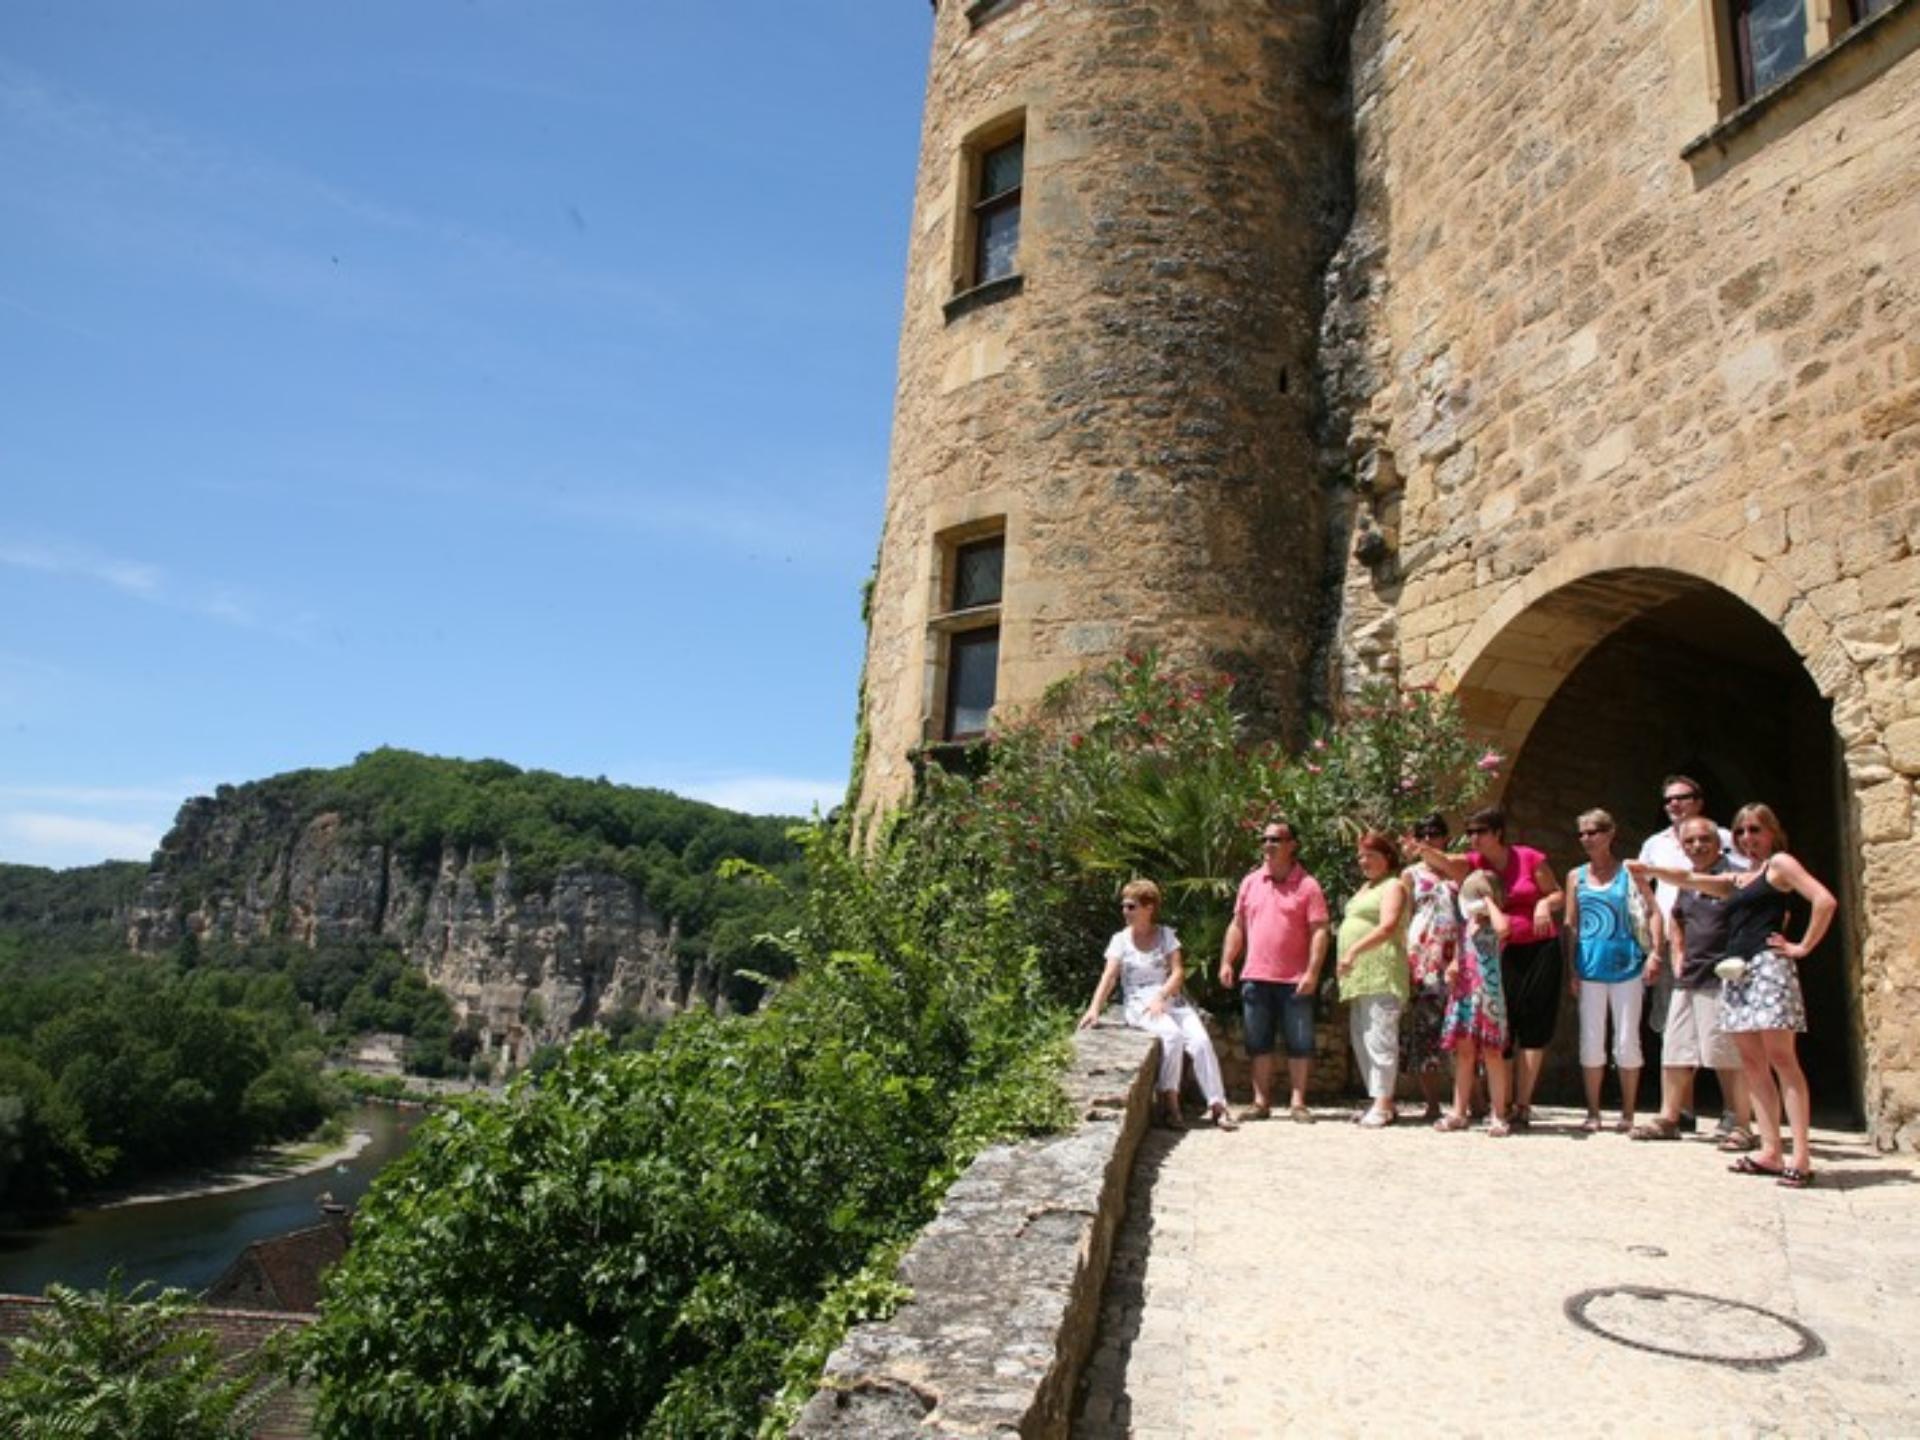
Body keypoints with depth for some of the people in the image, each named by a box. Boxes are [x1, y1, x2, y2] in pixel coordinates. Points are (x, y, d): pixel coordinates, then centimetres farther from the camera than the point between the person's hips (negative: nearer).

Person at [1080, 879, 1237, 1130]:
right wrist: (1095, 1008, -21)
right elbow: (1109, 977, -5)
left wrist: (1160, 997, -19)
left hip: (1172, 1000, 2)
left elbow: (1178, 972, -2)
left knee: (1201, 1040, -22)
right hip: (1139, 1004, -2)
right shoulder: (1120, 939, 6)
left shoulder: (1166, 934, 8)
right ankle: (1169, 1102, -20)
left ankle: (1217, 1105, -14)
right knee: (1172, 1034, -31)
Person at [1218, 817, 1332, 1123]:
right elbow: (1237, 926, 14)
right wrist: (1227, 962, 5)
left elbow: (1320, 931, -7)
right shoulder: (1250, 883, 10)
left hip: (1294, 980, -4)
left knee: (1299, 1044, 2)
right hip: (1255, 978, 4)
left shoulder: (1307, 885, -3)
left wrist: (1313, 971, -15)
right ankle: (1261, 1102, 16)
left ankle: (1297, 1102, 11)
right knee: (1259, 1043, 9)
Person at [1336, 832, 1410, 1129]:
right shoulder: (1365, 888, 24)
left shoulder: (1393, 886, -3)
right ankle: (1378, 1101, 14)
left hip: (1381, 974, -9)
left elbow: (1388, 926, -17)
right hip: (1360, 976, 9)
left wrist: (1354, 951, -23)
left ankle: (1383, 1104, -10)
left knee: (1379, 1037, -11)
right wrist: (1350, 956, 14)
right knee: (1362, 1039, 9)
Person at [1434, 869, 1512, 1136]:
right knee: (1464, 1053, 10)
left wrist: (1489, 902, -19)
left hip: (1487, 996, -6)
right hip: (1463, 995, 6)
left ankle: (1498, 1115, 8)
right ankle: (1459, 1112, 16)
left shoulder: (1493, 926, -8)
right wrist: (1452, 969, 2)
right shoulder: (1465, 926, 12)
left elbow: (1502, 927, -35)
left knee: (1492, 1054, 0)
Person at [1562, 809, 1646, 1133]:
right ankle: (1593, 1113, 14)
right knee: (1591, 1042, 5)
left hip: (1625, 964, -2)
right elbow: (1571, 924, 9)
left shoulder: (1629, 872, 0)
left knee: (1627, 1041, 3)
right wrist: (1571, 969, 3)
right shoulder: (1576, 876, 9)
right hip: (1590, 966, 3)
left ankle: (1628, 1115, 14)